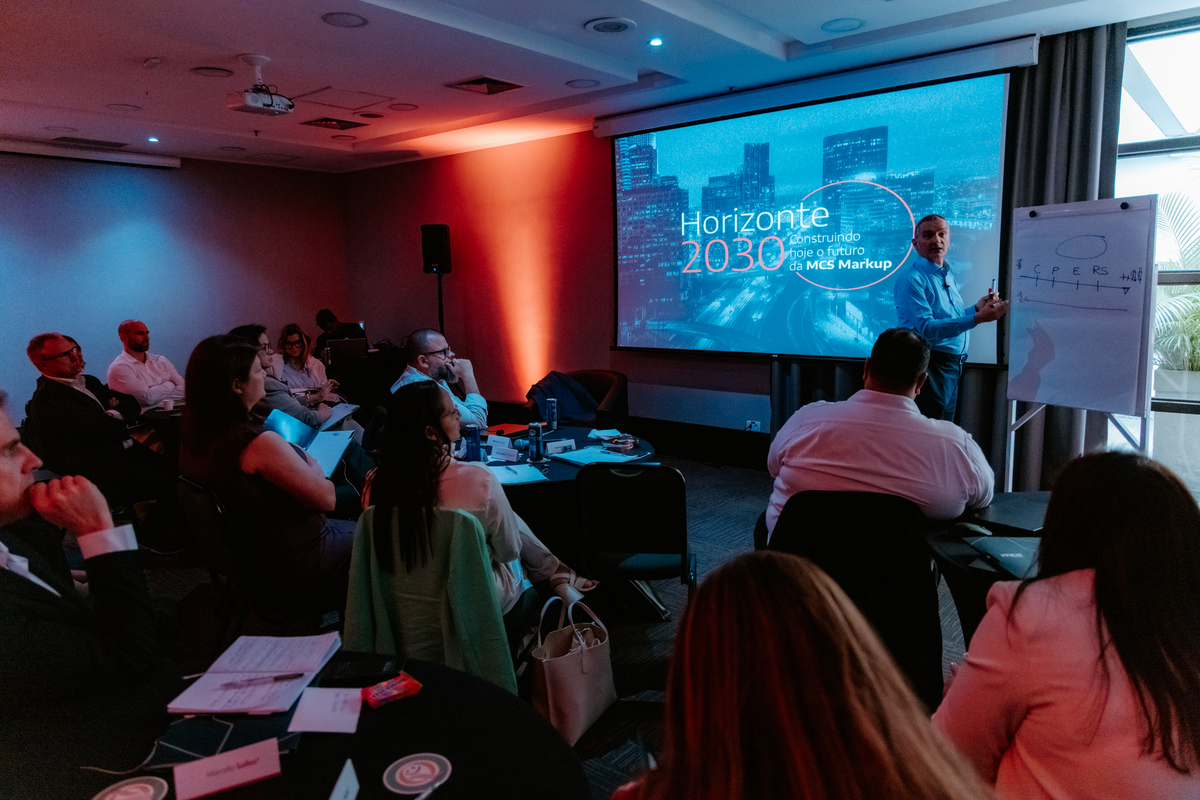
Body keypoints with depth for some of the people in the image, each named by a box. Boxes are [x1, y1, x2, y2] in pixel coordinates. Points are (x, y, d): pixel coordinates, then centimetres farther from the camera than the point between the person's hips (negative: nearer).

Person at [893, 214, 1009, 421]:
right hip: (929, 367, -9)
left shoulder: (949, 276, 17)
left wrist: (977, 308, 9)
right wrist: (977, 318, -26)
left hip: (953, 368, 9)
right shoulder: (911, 279, -13)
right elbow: (925, 328, -23)